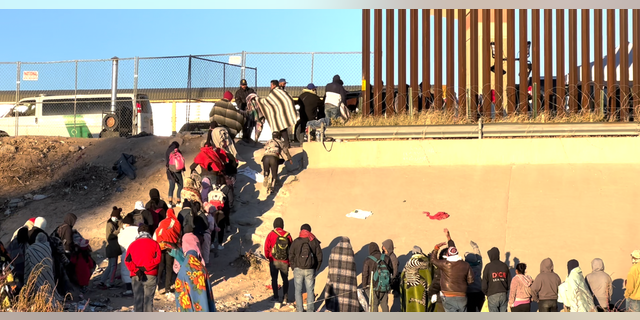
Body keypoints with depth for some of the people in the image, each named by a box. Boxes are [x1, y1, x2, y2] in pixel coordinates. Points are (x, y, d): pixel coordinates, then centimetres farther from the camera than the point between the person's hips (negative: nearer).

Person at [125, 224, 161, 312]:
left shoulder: (133, 245, 11)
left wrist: (136, 270, -11)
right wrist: (145, 267, -10)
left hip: (136, 276, 1)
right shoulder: (154, 243, 7)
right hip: (150, 275, -1)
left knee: (137, 298, 5)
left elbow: (127, 260, -2)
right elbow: (158, 258, -8)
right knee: (148, 298, 3)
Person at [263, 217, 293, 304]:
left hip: (274, 261, -1)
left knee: (274, 279, 14)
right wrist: (290, 261, 13)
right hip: (285, 262, 1)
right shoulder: (287, 235, -4)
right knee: (285, 279, 15)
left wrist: (268, 256, 13)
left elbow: (266, 247, -7)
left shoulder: (271, 234, -10)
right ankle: (285, 298, 10)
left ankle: (276, 297, 17)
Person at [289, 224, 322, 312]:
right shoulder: (315, 242, 0)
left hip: (298, 269, -1)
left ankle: (300, 311, 7)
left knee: (298, 290, 8)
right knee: (310, 290, 10)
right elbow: (319, 257, 1)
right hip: (310, 270, 1)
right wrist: (316, 269, 12)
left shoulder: (296, 242, -2)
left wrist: (294, 268, 10)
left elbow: (291, 256, -1)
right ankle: (310, 310, 10)